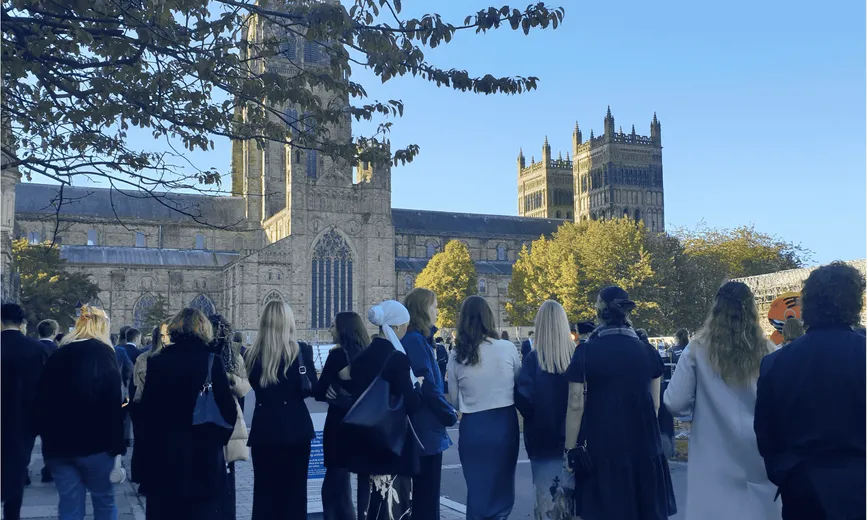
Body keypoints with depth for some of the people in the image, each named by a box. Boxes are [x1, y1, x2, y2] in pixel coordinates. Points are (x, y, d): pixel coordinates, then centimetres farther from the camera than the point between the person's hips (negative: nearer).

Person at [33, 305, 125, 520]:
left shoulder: (57, 355, 10)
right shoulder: (103, 352, -5)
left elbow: (41, 398, 12)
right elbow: (112, 402, -13)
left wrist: (47, 435, 18)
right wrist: (117, 445, -12)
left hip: (57, 442, 4)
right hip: (93, 441, -4)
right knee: (104, 500, 13)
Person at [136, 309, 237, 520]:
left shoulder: (155, 362, -2)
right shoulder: (211, 361, -8)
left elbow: (144, 410, 0)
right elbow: (228, 410, -10)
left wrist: (146, 442, 10)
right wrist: (218, 438, 6)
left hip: (162, 454, 2)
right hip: (203, 455, -2)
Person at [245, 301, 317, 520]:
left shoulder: (253, 353, 0)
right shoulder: (301, 350, -7)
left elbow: (255, 385, 10)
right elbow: (312, 388, -6)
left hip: (264, 428, 2)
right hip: (294, 427, -2)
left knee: (264, 490, 9)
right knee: (294, 489, 7)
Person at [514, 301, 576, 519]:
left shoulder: (534, 358, -14)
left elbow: (523, 398, -14)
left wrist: (533, 418, 6)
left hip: (543, 436, -3)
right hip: (573, 436, 3)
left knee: (546, 494, 7)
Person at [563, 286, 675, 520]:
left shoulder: (586, 351, -9)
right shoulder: (648, 351, 1)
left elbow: (576, 405, -10)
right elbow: (655, 404, 7)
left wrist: (570, 449, -3)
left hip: (602, 444, -3)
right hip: (643, 443, 4)